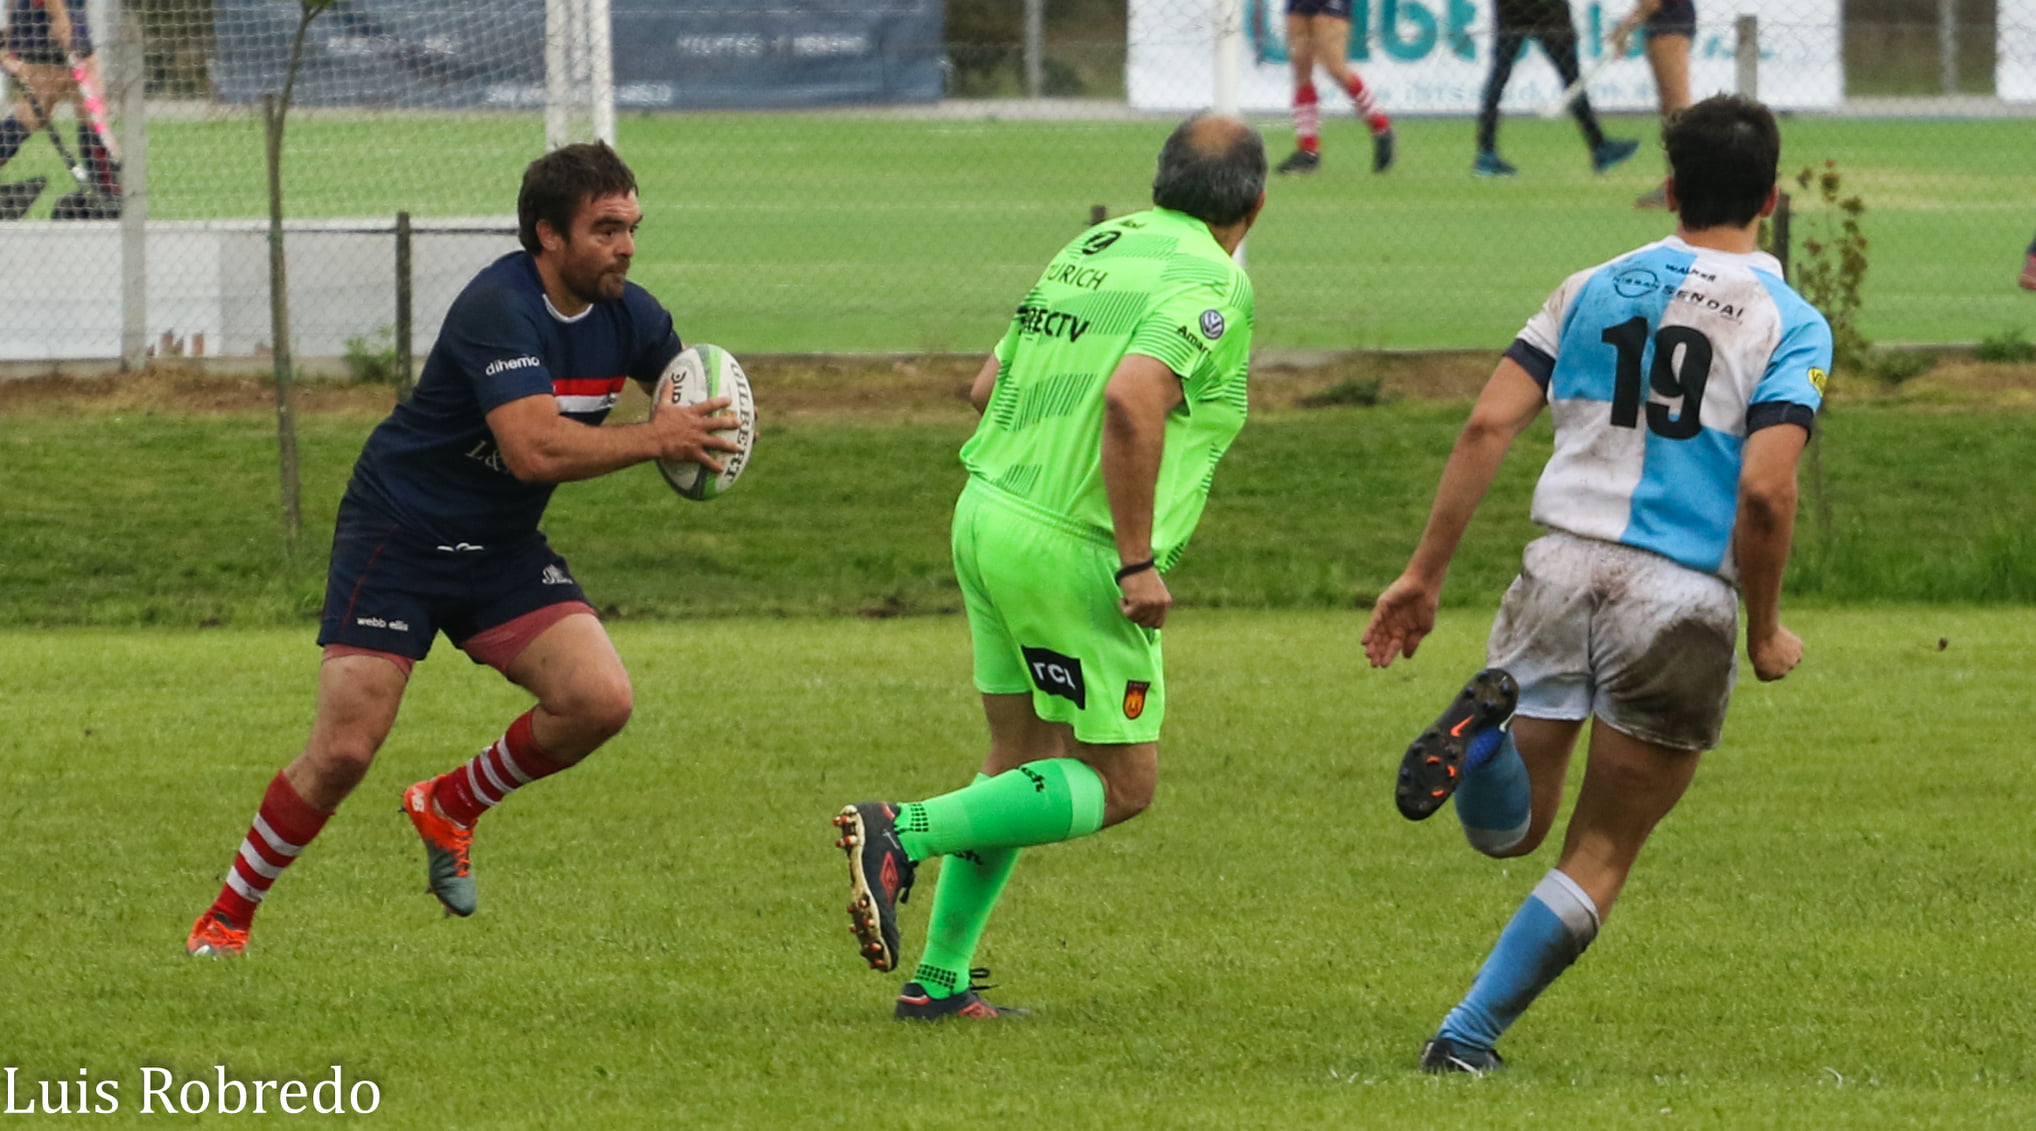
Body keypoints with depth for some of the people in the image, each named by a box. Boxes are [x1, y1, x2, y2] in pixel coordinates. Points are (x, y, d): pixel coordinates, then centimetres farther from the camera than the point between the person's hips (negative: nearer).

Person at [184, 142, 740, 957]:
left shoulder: (626, 315, -4)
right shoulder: (499, 309, -27)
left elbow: (695, 399, 14)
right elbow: (533, 448, -38)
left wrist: (700, 434, -10)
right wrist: (656, 440, -35)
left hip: (503, 552, 6)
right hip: (398, 535, -6)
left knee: (599, 700, -14)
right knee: (345, 750, -11)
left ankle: (451, 807, 12)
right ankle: (227, 917, 9)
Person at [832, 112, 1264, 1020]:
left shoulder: (1095, 248, 13)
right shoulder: (1211, 280, -12)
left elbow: (989, 386, 17)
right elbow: (1131, 398, -27)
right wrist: (1138, 562, -24)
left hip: (990, 512, 8)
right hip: (1074, 547, -8)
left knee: (1021, 762, 18)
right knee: (1119, 784, 2)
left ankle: (939, 978, 16)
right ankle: (905, 833, -13)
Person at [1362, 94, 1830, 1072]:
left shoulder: (1592, 290, 10)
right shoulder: (1790, 323, -2)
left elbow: (1489, 424, 2)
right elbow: (1765, 490, -14)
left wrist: (1424, 573, 6)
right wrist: (1765, 633, 0)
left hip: (1563, 570, 3)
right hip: (1682, 601, -3)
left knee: (1509, 829, 14)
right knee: (1599, 859, 11)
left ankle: (1488, 718, -19)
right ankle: (1465, 1040, 4)